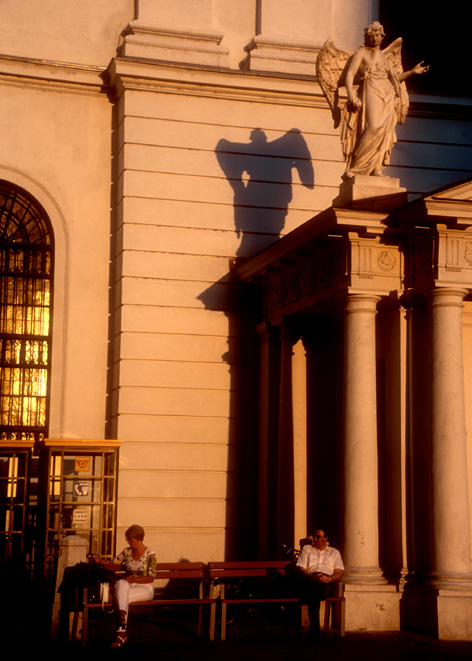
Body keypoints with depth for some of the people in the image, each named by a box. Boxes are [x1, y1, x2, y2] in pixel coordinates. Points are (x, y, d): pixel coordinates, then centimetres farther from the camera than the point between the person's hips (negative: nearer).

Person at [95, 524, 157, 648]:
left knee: (123, 597, -33)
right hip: (127, 586, 3)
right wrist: (104, 563, -8)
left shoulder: (150, 554, -4)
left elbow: (151, 578, -8)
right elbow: (115, 566, 12)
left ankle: (121, 632, -32)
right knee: (121, 583, -35)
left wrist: (135, 579, -20)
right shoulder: (127, 551, 9)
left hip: (144, 588, -3)